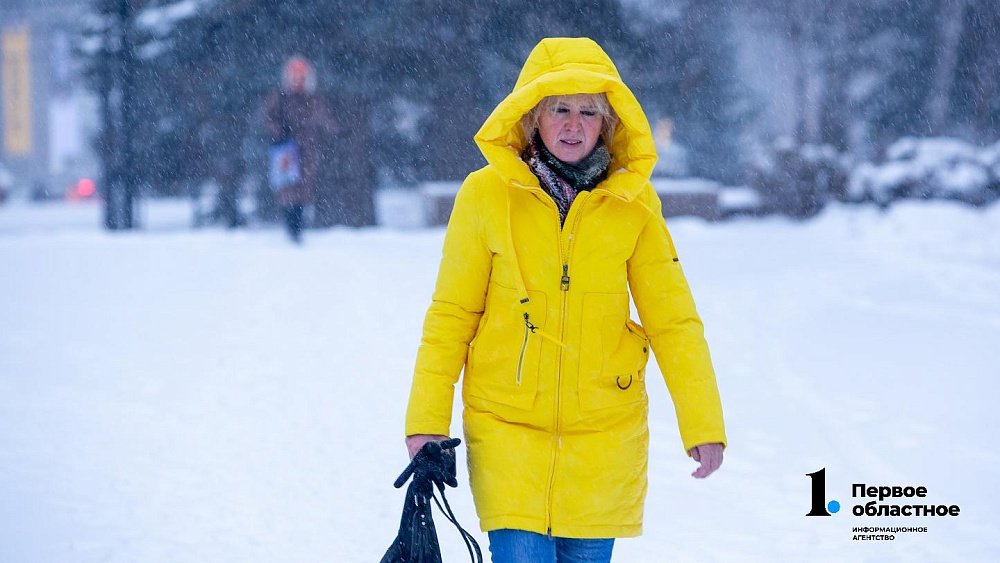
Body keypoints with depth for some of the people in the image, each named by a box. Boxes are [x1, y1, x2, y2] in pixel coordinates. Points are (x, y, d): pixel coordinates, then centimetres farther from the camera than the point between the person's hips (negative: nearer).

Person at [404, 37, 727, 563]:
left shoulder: (633, 202, -1)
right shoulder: (486, 194, -5)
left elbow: (673, 320, 2)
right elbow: (451, 314, 2)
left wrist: (702, 425, -1)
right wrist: (427, 419, -1)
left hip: (604, 432, 1)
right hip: (508, 426, -1)